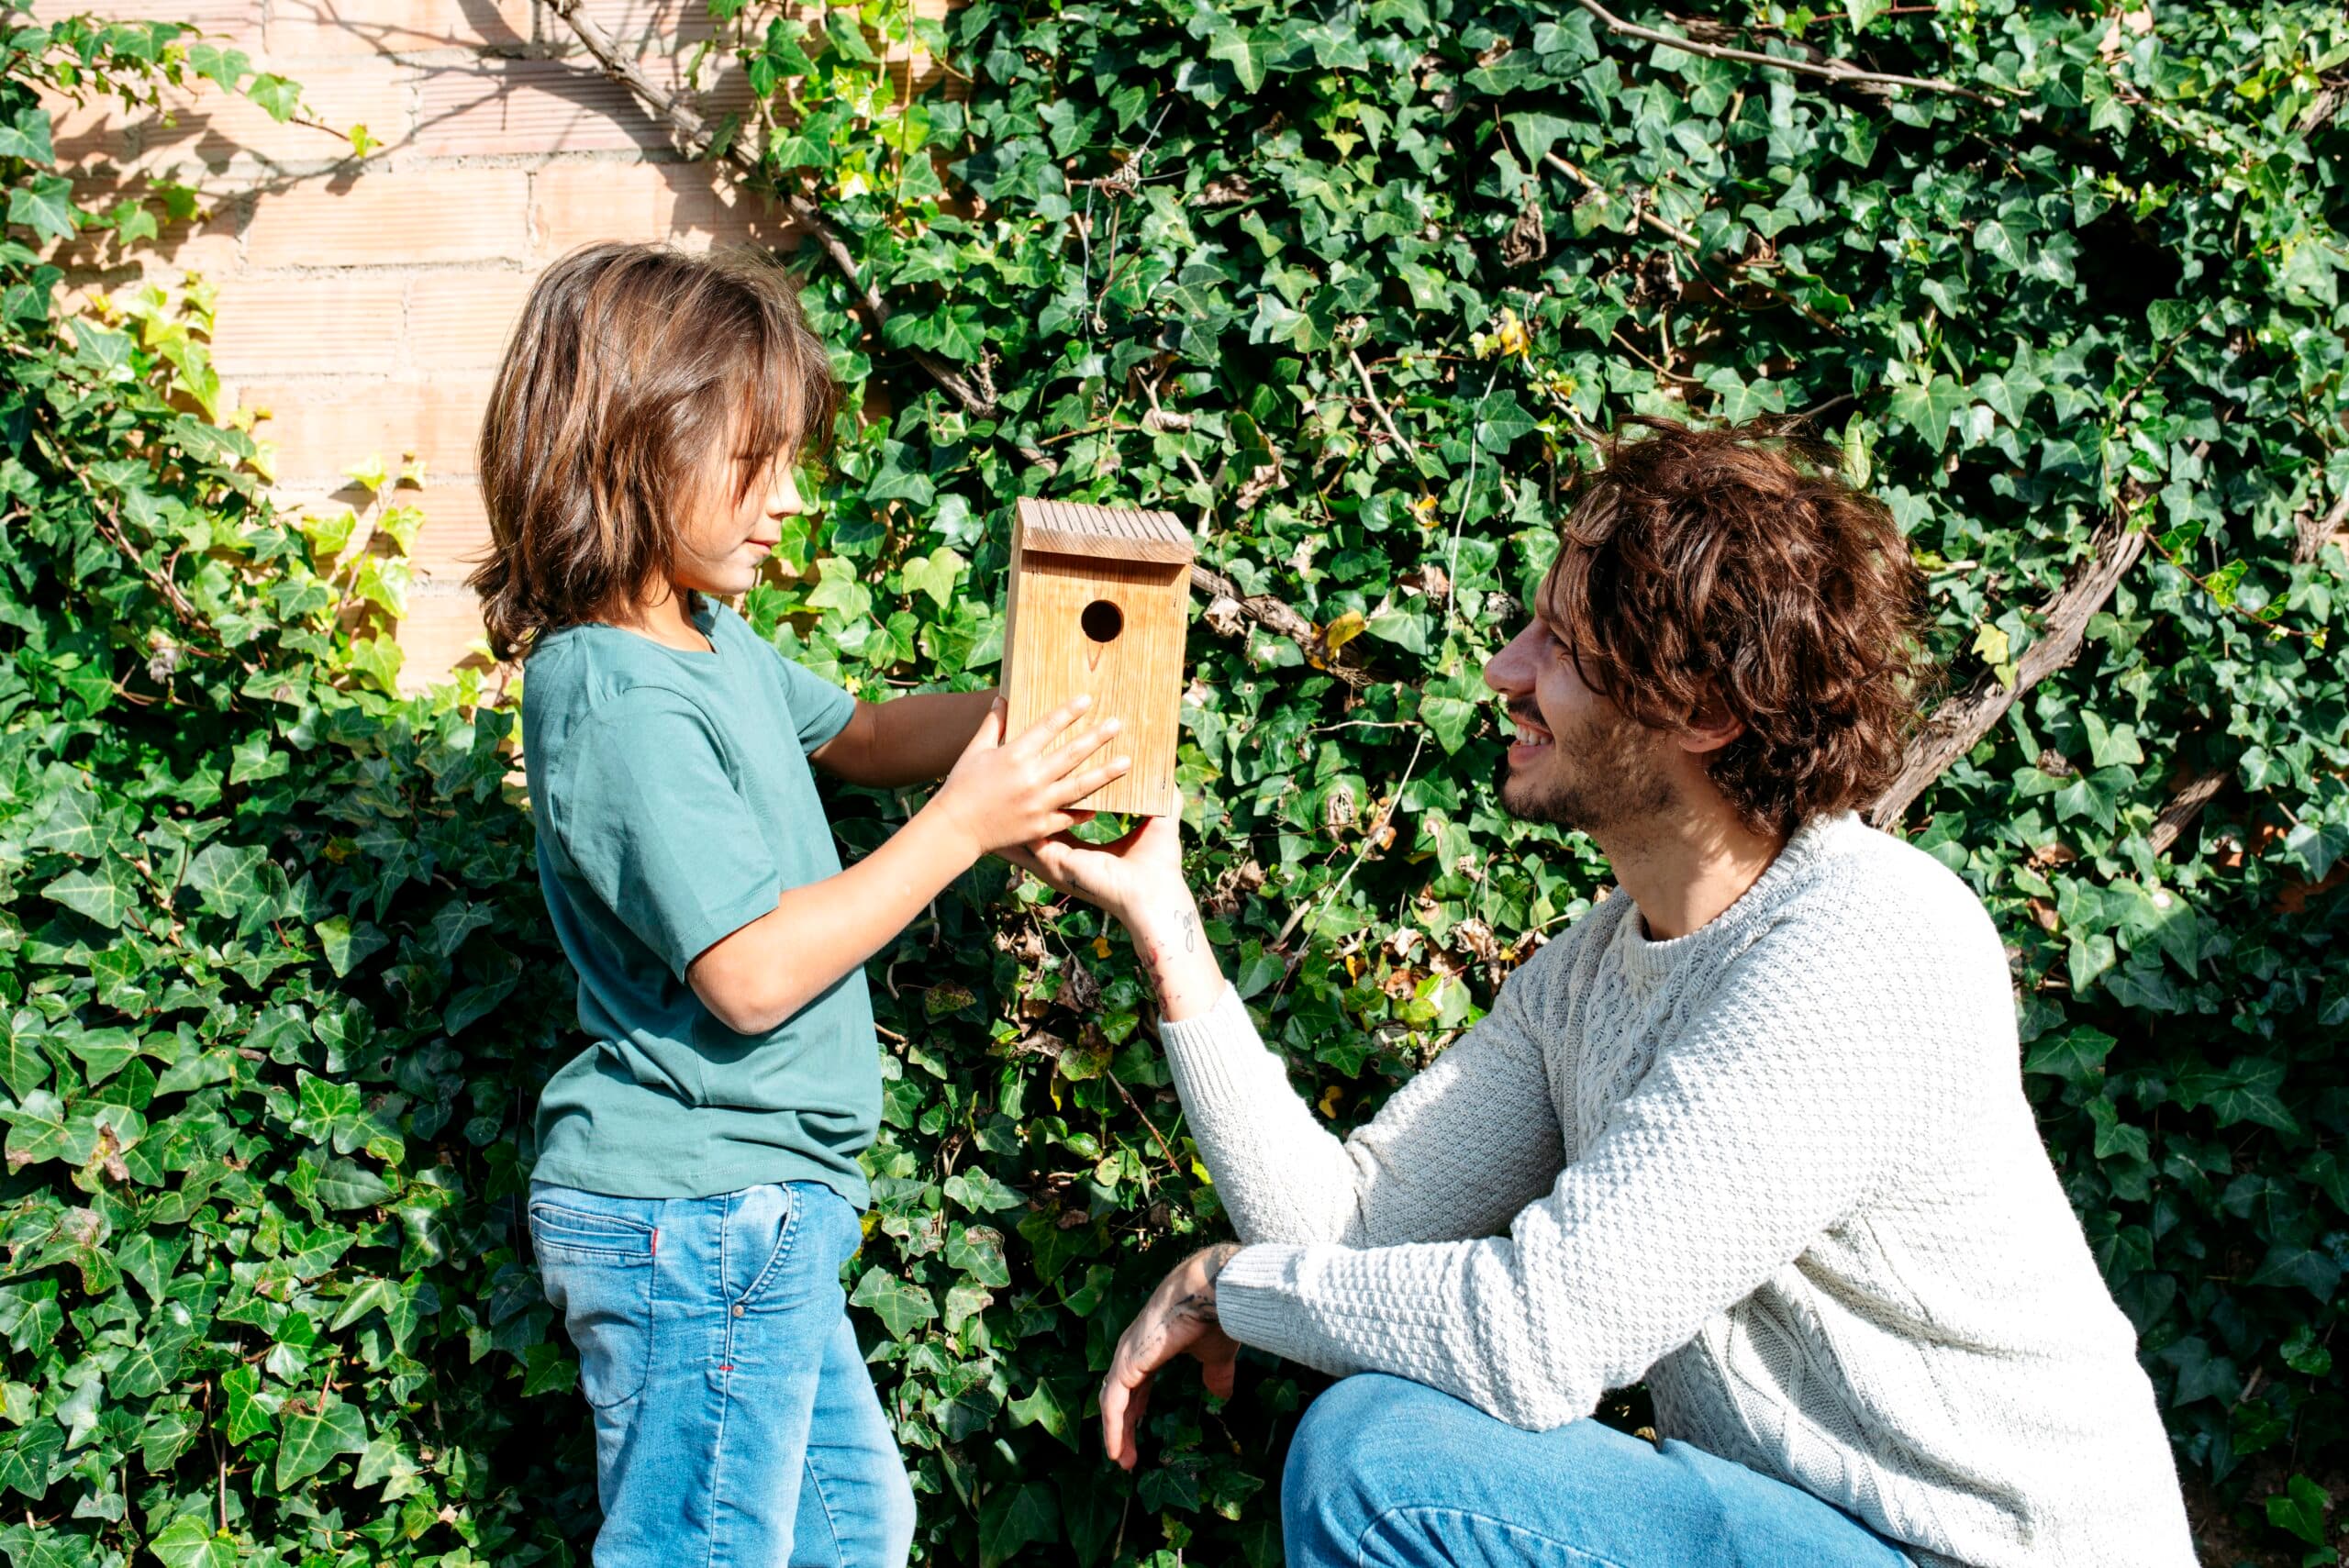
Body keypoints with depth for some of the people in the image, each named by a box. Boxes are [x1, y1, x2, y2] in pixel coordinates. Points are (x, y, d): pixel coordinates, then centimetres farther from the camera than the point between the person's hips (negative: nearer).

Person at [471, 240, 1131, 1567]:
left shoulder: (708, 641, 8)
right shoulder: (622, 705, -24)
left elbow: (857, 732, 24)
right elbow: (753, 972, -26)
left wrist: (1022, 713, 4)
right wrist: (962, 826, -22)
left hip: (751, 1209, 10)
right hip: (697, 1219, -10)